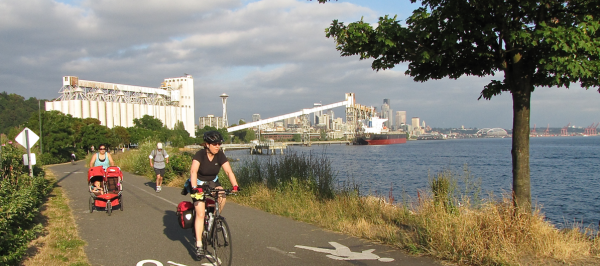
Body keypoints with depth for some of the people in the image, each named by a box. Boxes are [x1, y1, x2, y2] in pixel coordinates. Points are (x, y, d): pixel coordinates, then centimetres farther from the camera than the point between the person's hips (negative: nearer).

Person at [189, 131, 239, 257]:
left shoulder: (220, 155, -15)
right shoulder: (200, 154, -25)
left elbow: (229, 171, -21)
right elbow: (193, 171, -37)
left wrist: (235, 186, -35)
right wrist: (194, 187, -50)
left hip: (213, 182, 3)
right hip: (199, 184, -3)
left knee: (222, 197, -28)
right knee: (200, 214, -11)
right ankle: (199, 245, -6)